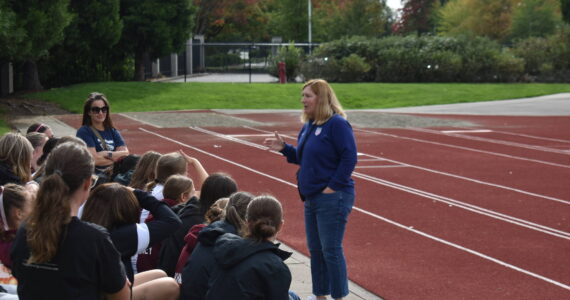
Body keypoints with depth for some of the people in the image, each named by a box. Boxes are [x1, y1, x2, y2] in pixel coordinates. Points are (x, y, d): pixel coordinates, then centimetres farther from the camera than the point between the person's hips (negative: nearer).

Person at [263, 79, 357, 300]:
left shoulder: (337, 124, -13)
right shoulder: (308, 126, 12)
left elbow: (349, 158, -18)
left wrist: (333, 186, -19)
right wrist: (283, 148, 6)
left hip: (332, 198, -9)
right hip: (311, 198, 9)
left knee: (331, 250, -5)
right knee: (315, 249, 14)